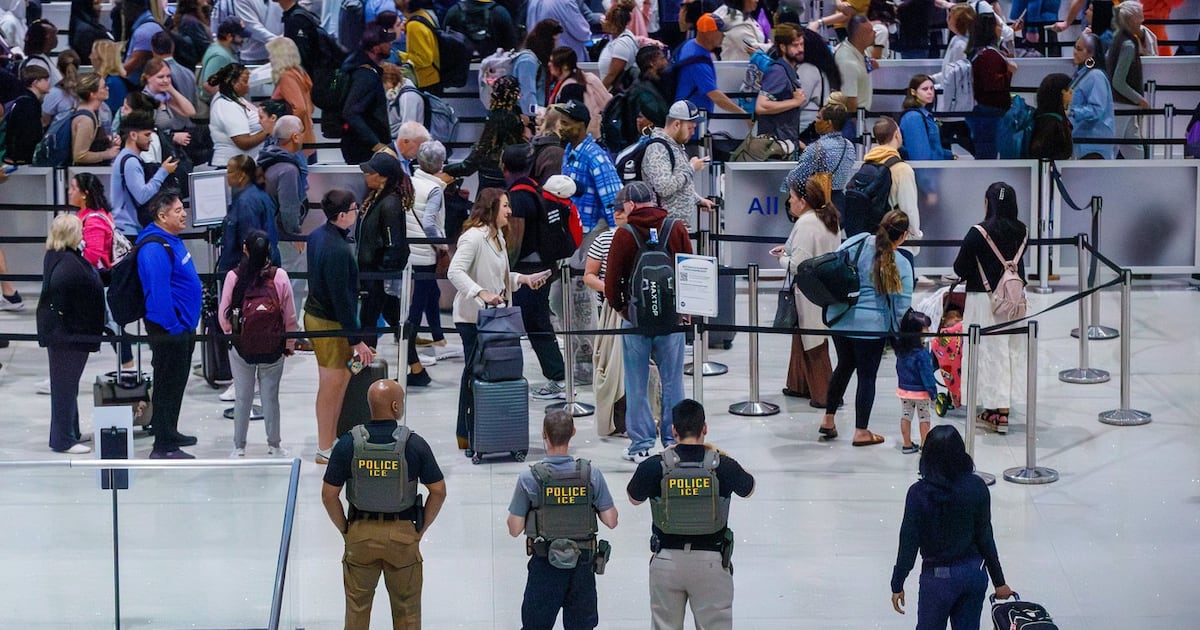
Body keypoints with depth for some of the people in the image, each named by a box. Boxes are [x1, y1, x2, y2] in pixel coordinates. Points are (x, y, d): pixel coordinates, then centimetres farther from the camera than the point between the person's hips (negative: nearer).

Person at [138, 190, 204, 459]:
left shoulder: (172, 240, 11)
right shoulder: (155, 248, -22)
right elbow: (158, 290, -26)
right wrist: (173, 327, -24)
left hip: (182, 326, 10)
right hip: (169, 330, -10)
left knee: (177, 383, 21)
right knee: (167, 385, -4)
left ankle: (170, 433, 34)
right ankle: (163, 447, 1)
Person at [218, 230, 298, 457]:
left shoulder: (233, 276, -14)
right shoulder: (279, 276, -13)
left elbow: (223, 314, -5)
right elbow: (290, 315, -6)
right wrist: (290, 343, 10)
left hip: (240, 345, 0)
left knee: (242, 397, 11)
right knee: (270, 396, 12)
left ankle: (239, 447, 18)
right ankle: (274, 446, 21)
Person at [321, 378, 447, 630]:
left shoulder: (348, 444, -8)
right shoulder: (414, 444, -11)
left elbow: (329, 495, -6)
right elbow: (438, 491, -6)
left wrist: (345, 529, 7)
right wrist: (421, 529, 5)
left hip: (360, 533, 1)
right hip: (403, 533, -1)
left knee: (357, 609, 13)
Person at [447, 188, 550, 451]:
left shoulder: (497, 237, 15)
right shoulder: (473, 237, -15)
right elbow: (455, 272, -24)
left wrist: (522, 279, 10)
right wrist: (481, 293, -33)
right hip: (472, 317, -9)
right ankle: (467, 436, 2)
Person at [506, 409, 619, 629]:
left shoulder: (529, 478, -13)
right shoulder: (591, 474, -8)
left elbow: (515, 529, -7)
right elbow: (611, 521, -4)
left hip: (545, 564, -2)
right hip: (583, 564, 2)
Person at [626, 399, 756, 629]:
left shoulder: (655, 467, -10)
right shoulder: (722, 466, -10)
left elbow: (634, 498, 12)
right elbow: (748, 489, 13)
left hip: (668, 559, 1)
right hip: (711, 560, -1)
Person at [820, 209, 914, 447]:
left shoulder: (857, 243, -4)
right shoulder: (901, 265, -11)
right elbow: (902, 307, -7)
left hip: (840, 318, 4)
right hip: (871, 326, -4)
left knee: (844, 366, 23)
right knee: (867, 376, 10)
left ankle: (828, 420, 30)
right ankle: (861, 432, 18)